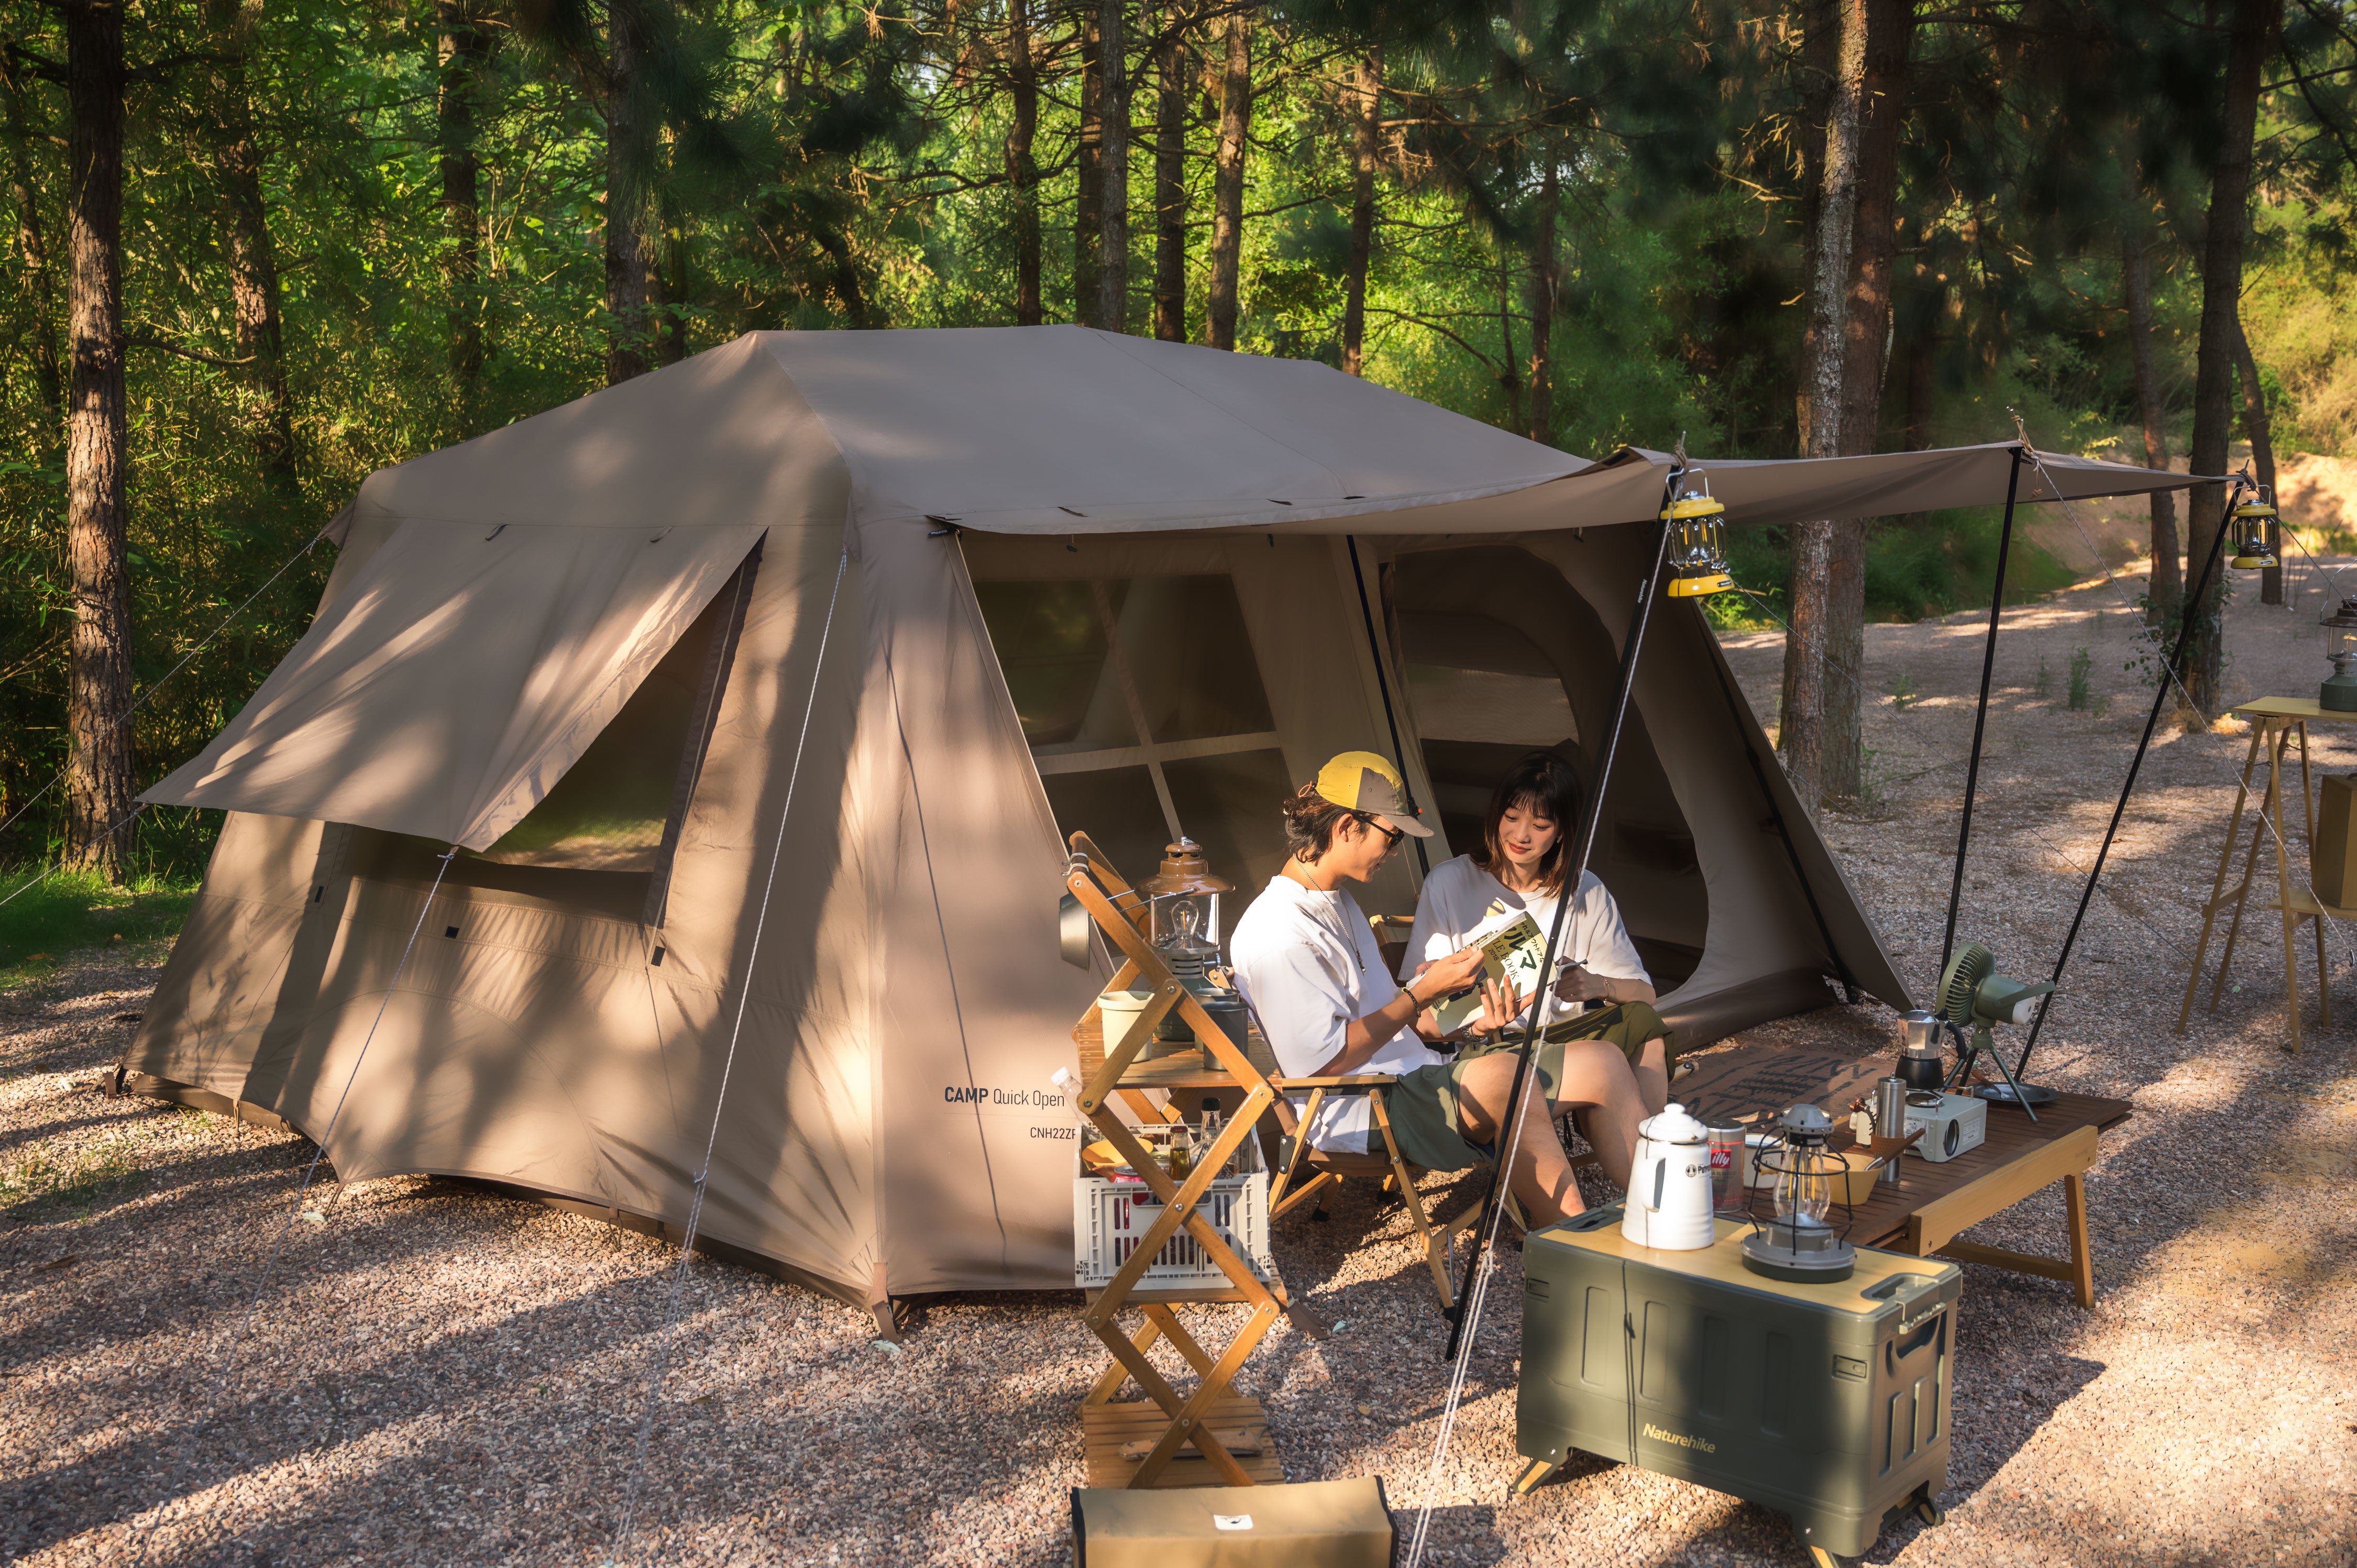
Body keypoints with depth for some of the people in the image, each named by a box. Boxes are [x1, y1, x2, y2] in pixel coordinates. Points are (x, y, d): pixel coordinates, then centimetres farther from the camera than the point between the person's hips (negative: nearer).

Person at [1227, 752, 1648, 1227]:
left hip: (1418, 1074, 10)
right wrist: (1423, 993, -14)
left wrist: (1464, 1022, 5)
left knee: (1602, 1063, -1)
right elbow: (1327, 1060, -21)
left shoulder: (1336, 901, 18)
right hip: (1364, 1114, -10)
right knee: (1501, 1076, -39)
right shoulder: (1275, 937, -16)